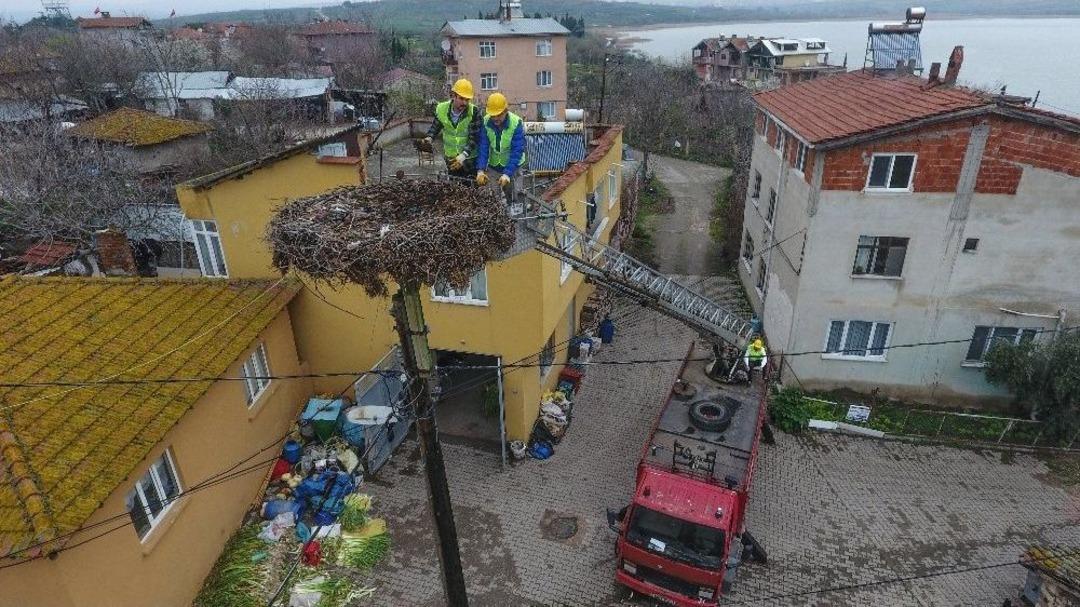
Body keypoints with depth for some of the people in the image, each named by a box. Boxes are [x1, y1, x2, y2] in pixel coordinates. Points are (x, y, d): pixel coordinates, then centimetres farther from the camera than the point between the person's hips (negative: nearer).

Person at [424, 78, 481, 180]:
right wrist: (429, 138, -8)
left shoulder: (474, 112, -18)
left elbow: (474, 137, -21)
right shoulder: (441, 109, -7)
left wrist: (464, 155, -34)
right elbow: (435, 126, 11)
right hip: (450, 158, 3)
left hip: (470, 159, -3)